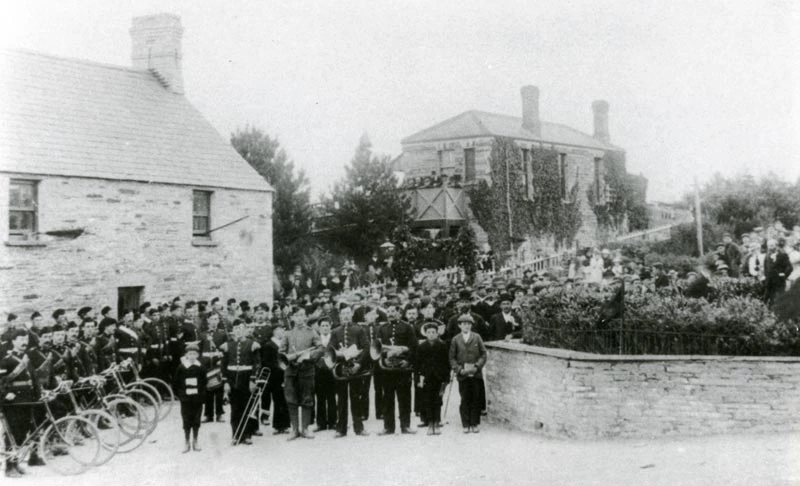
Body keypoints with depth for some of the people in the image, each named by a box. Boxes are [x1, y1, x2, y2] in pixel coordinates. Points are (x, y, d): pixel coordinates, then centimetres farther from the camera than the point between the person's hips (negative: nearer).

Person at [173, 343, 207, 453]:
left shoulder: (201, 368, -1)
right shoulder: (181, 367, -4)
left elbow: (204, 383, 5)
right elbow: (175, 383, 2)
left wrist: (202, 395, -1)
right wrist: (179, 394, -1)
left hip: (197, 399, 1)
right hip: (186, 399, -1)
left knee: (196, 421, 8)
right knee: (186, 421, 3)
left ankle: (195, 442, 20)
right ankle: (187, 443, 14)